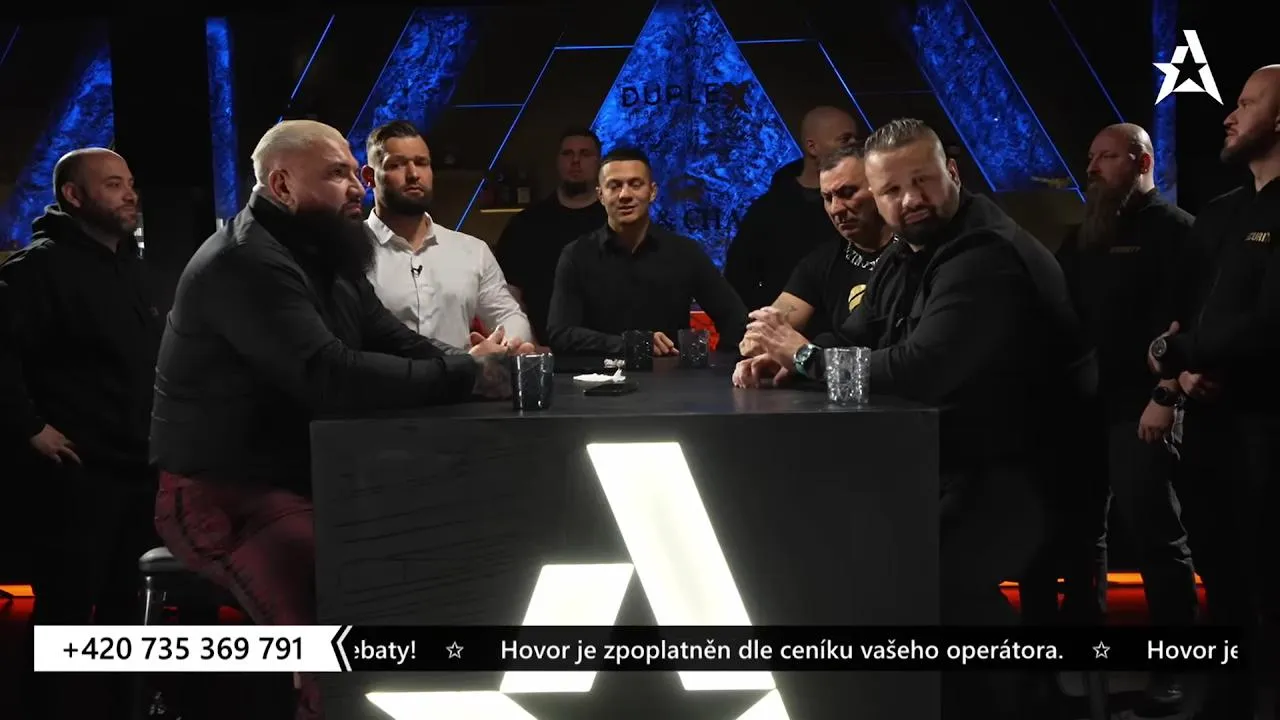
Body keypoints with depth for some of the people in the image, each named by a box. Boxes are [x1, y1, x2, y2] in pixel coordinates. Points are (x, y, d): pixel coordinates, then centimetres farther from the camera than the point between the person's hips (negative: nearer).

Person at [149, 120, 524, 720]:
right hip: (225, 494, -9)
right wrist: (465, 375, -27)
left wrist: (474, 362, -10)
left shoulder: (324, 258, 13)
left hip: (311, 479, 9)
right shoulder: (245, 263, -19)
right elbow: (332, 377, -30)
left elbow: (397, 344, 10)